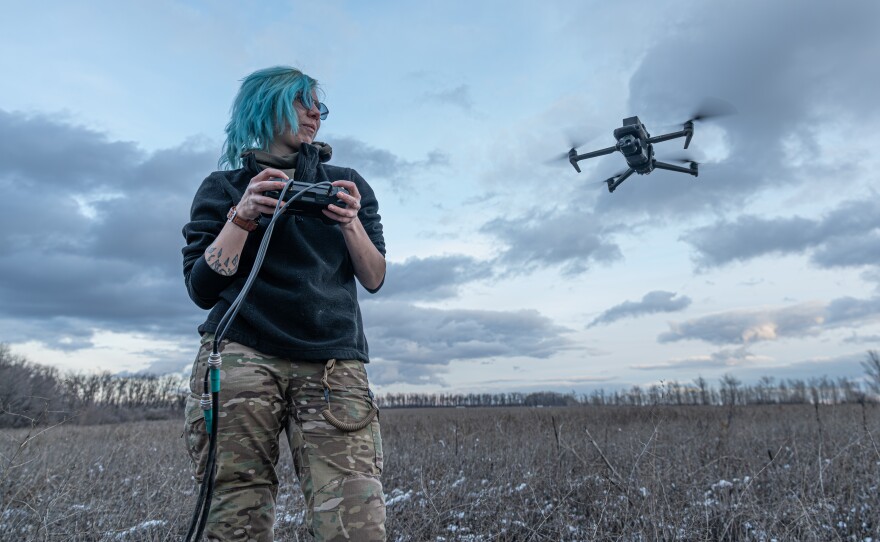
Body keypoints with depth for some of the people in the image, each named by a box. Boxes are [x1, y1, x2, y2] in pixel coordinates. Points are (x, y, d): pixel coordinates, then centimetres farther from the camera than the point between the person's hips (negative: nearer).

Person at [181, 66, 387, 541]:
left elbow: (374, 279, 12)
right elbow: (202, 289, 5)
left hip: (334, 364, 1)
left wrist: (350, 222, -5)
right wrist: (244, 214, -5)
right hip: (241, 358, 0)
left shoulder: (346, 183, 19)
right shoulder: (224, 188, 15)